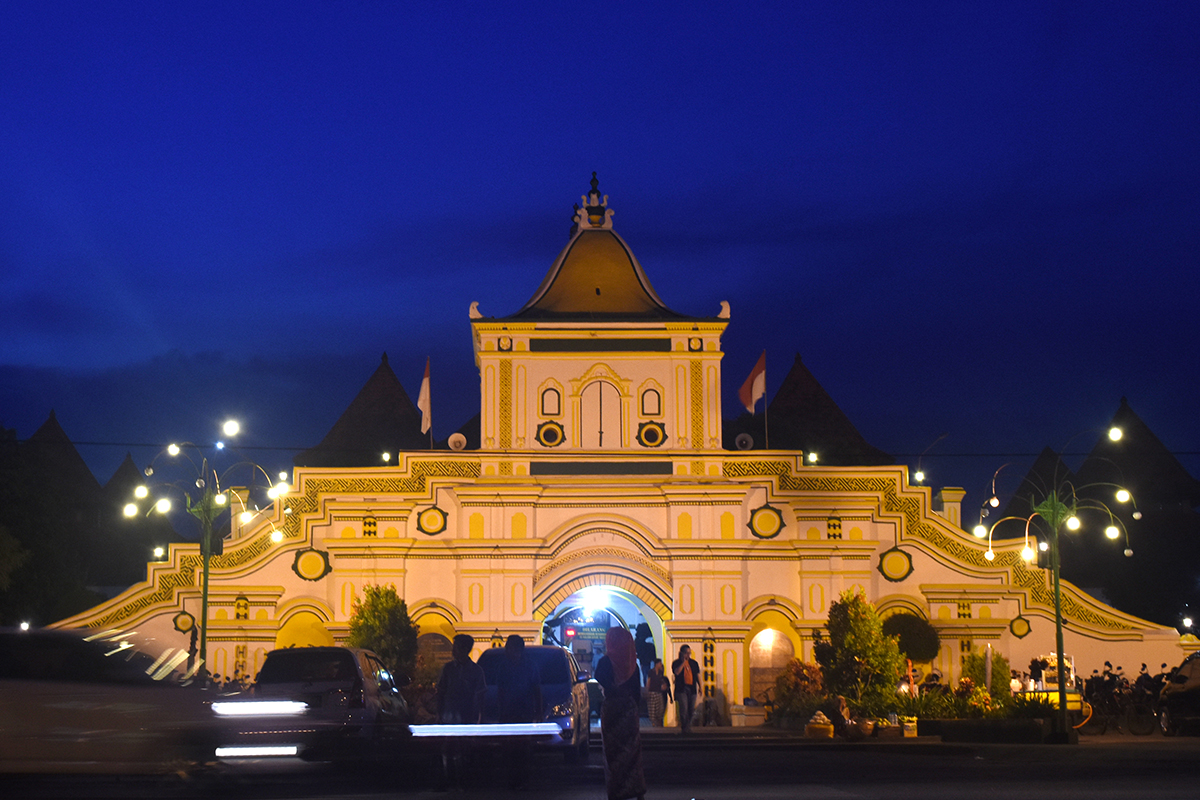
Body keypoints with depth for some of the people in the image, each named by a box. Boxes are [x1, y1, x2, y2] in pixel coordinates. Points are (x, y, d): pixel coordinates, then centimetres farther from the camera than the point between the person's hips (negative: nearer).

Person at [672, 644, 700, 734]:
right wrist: (683, 662, -14)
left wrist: (700, 687, 9)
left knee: (691, 709, 7)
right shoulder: (676, 663, 2)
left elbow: (697, 675, 15)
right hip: (681, 689, -4)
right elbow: (677, 672, -16)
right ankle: (685, 728, -5)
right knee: (684, 709, -11)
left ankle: (688, 726, 21)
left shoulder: (694, 663, 14)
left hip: (692, 689, 4)